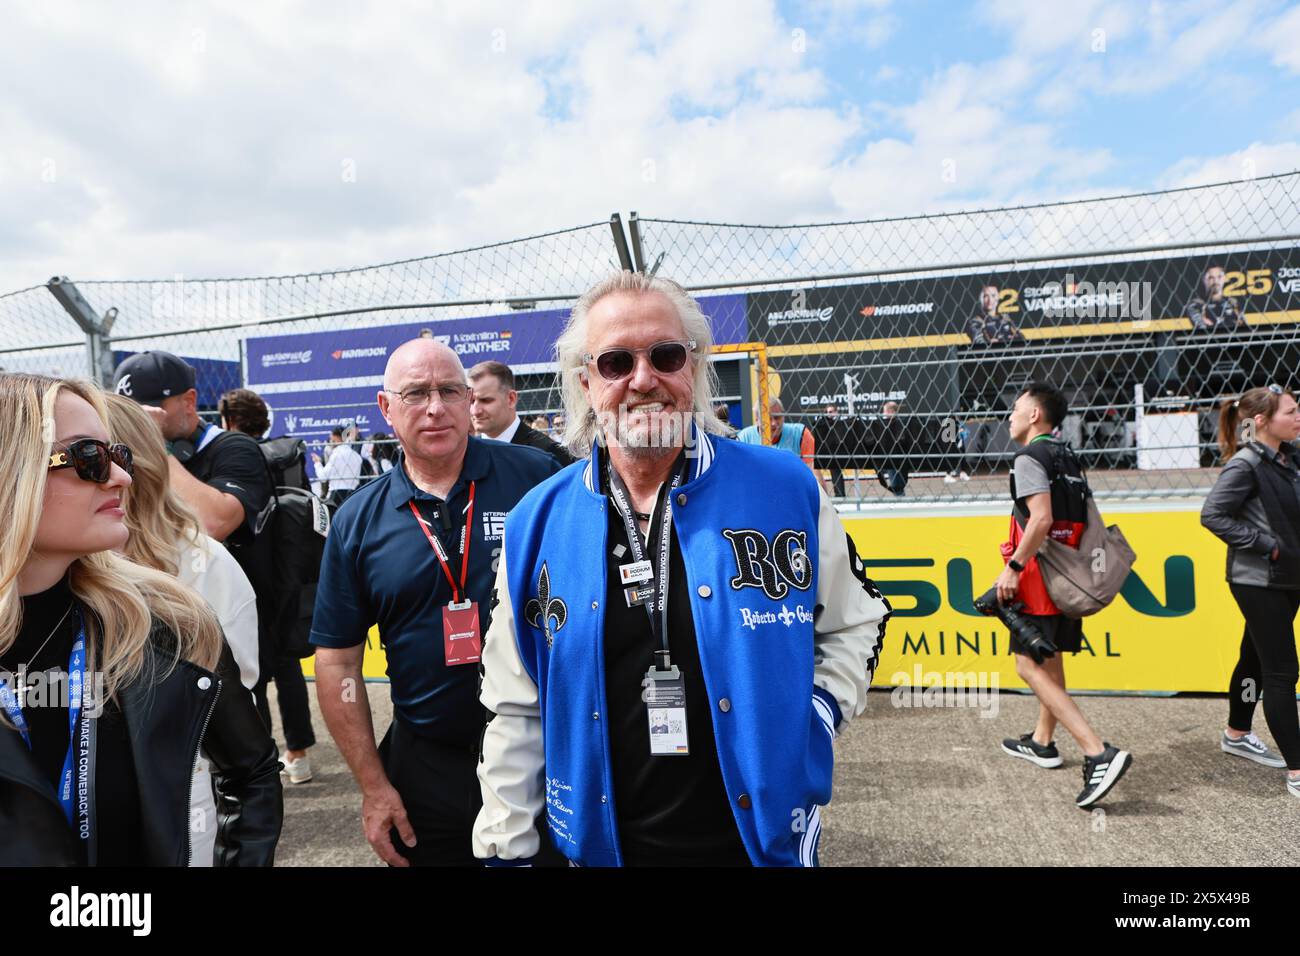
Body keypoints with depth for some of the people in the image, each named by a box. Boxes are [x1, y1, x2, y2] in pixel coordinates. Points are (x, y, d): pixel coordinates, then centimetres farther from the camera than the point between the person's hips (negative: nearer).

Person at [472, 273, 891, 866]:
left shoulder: (786, 490, -10)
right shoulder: (536, 524, -7)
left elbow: (854, 624, 4)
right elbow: (516, 710, 0)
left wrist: (805, 726, -10)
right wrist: (505, 851, 2)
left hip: (766, 837, 0)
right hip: (602, 844, 1)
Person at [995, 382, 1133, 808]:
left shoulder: (1029, 458, -13)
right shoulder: (1067, 458, 15)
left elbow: (1040, 519, -25)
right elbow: (1083, 518, 17)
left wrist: (1013, 566, -21)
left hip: (1040, 576, -10)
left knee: (1030, 667, -10)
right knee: (1050, 659, 21)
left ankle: (1099, 753, -18)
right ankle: (1042, 742, 35)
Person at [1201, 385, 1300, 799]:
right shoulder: (1246, 465, -17)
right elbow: (1213, 514, -22)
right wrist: (1265, 545, -20)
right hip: (1259, 581, -8)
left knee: (1256, 657, 20)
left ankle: (1236, 735, 37)